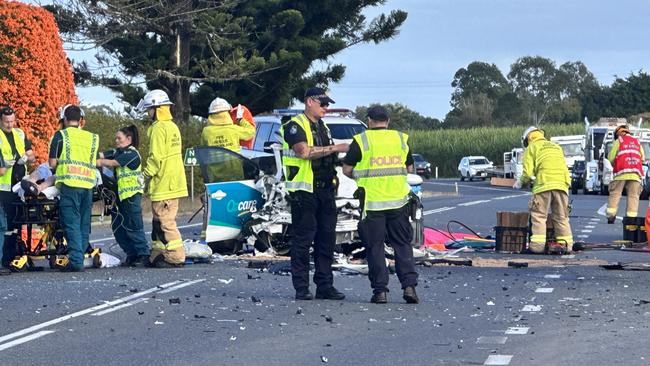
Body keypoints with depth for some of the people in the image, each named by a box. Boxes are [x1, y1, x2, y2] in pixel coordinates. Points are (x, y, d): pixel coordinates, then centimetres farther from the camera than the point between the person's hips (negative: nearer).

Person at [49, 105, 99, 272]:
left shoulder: (60, 135, 3)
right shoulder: (93, 138, 15)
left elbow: (52, 163, 2)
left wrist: (58, 168, 23)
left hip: (69, 184, -4)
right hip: (88, 184, 4)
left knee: (71, 223, -5)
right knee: (84, 224, 10)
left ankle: (76, 260, -14)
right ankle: (80, 255, 11)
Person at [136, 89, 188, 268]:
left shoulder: (159, 128, -13)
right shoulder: (172, 126, 17)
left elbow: (156, 157, -19)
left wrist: (146, 175, -10)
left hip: (163, 185, -10)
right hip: (173, 183, 10)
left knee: (165, 222, -8)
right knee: (159, 222, 15)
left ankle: (175, 257, -8)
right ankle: (158, 255, 19)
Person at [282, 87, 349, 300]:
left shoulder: (323, 128, 20)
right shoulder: (295, 126, -7)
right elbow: (305, 152, -22)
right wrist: (335, 148, -20)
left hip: (325, 189, 8)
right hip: (304, 190, -8)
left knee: (327, 238, 6)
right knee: (303, 239, -5)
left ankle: (325, 285, 12)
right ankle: (301, 288, -2)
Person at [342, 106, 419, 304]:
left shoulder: (361, 141, -3)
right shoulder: (401, 139, 7)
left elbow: (347, 169, 0)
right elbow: (409, 168, 16)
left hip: (372, 203, -2)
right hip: (398, 202, 3)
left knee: (375, 247, 5)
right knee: (403, 245, 10)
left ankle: (380, 290, 3)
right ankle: (409, 285, 1)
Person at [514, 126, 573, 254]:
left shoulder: (531, 148, 11)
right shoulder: (556, 147, 29)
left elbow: (528, 172, 2)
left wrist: (520, 183, 18)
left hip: (544, 185, -5)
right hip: (562, 185, 5)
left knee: (539, 216, -1)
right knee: (561, 217, 11)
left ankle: (538, 244, -9)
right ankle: (566, 244, 8)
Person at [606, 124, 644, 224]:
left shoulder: (618, 141, 8)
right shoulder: (637, 142, 20)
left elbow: (610, 158, 3)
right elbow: (643, 158, 14)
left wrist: (614, 165, 21)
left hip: (622, 172, -2)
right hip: (636, 173, 3)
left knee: (615, 193, 2)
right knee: (633, 195, 1)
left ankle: (611, 215, -7)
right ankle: (631, 218, -9)